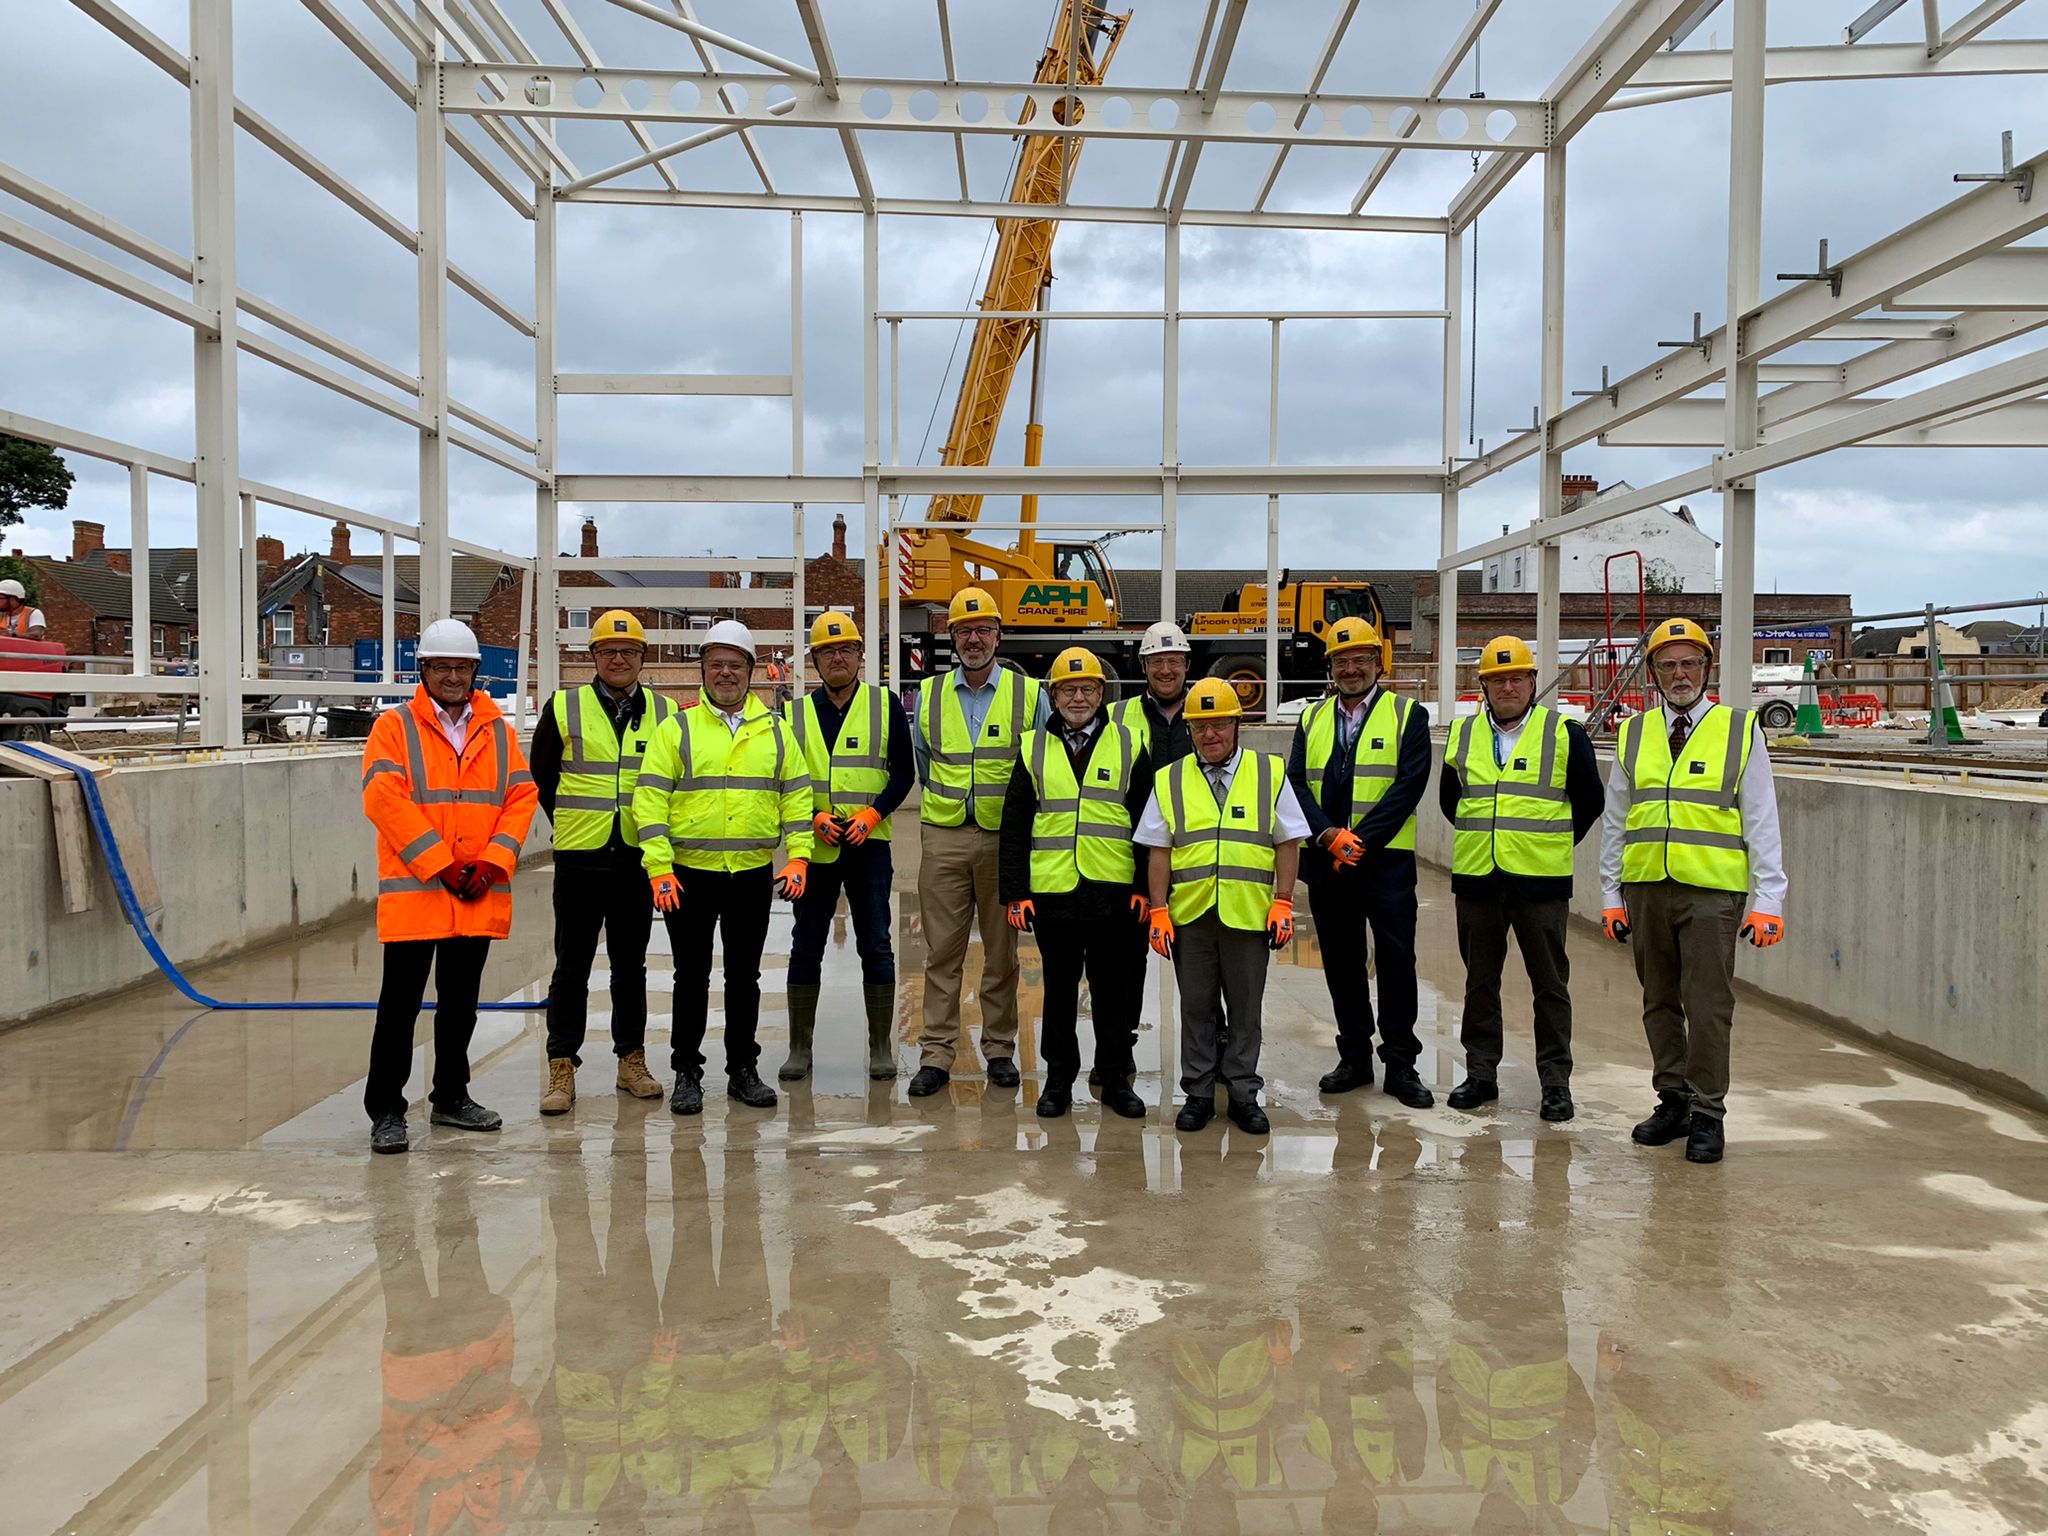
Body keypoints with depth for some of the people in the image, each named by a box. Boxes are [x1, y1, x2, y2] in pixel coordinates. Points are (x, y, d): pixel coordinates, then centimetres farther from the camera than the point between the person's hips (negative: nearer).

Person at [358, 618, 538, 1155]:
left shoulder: (499, 731, 10)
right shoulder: (395, 726, -1)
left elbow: (521, 798, 5)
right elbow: (385, 799, -12)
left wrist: (492, 863, -9)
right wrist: (440, 865, -16)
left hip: (480, 895, 4)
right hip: (412, 890, -4)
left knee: (460, 1003, 14)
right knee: (400, 1005, 0)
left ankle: (452, 1098, 27)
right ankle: (385, 1110, 10)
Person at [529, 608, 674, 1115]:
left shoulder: (665, 714, 4)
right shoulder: (564, 708, 0)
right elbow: (541, 772, 11)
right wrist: (569, 821, 11)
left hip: (637, 858, 2)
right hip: (578, 858, -2)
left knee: (631, 965, 12)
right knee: (571, 967, 3)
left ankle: (632, 1059, 22)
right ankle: (562, 1065, 10)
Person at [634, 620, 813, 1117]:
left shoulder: (775, 730, 8)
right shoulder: (677, 728, 0)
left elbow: (796, 795, 8)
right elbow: (650, 799, -5)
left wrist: (798, 857, -3)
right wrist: (659, 869, -14)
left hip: (753, 875, 2)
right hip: (689, 874, -2)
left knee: (745, 977, 11)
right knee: (692, 978, 6)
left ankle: (743, 1070, 22)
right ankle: (687, 1074, 17)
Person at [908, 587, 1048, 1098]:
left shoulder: (1029, 694, 3)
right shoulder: (929, 695, 9)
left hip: (1005, 840, -1)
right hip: (943, 839, 1)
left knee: (1002, 951, 7)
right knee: (942, 951, 2)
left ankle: (1000, 1050, 18)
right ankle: (936, 1054, 8)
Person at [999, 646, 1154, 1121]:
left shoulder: (1128, 746, 6)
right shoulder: (1034, 749, 7)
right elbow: (1015, 828, 6)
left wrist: (1145, 887, -1)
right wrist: (1014, 893, 0)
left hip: (1114, 894, -1)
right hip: (1052, 893, 1)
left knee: (1116, 991, 6)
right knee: (1059, 990, 10)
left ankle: (1115, 1078, 20)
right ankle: (1059, 1078, 22)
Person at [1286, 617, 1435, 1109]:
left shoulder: (1408, 715, 2)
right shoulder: (1312, 719, 13)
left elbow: (1409, 784, -8)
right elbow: (1296, 783, 3)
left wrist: (1361, 840, -15)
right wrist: (1330, 836, -13)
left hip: (1386, 860, -3)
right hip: (1326, 862, 4)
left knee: (1396, 959, -3)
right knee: (1341, 961, 9)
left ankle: (1401, 1064, 7)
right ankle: (1354, 1058, 21)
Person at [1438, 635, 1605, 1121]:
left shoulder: (1564, 734, -1)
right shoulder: (1463, 734, 9)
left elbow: (1589, 800, 6)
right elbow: (1449, 798, 21)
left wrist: (1554, 843, 8)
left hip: (1541, 880, -3)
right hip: (1475, 880, 3)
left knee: (1550, 984, 3)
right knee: (1480, 981, 10)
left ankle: (1556, 1082, 13)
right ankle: (1481, 1074, 21)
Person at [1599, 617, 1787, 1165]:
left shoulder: (1741, 731, 3)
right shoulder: (1633, 735, 10)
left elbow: (1762, 823, 1)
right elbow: (1614, 822, 14)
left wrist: (1768, 901, -6)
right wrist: (1612, 896, 10)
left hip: (1712, 891, -3)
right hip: (1646, 888, 3)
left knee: (1708, 1007, -2)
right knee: (1659, 1003, 11)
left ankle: (1707, 1115, 11)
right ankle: (1672, 1101, 24)